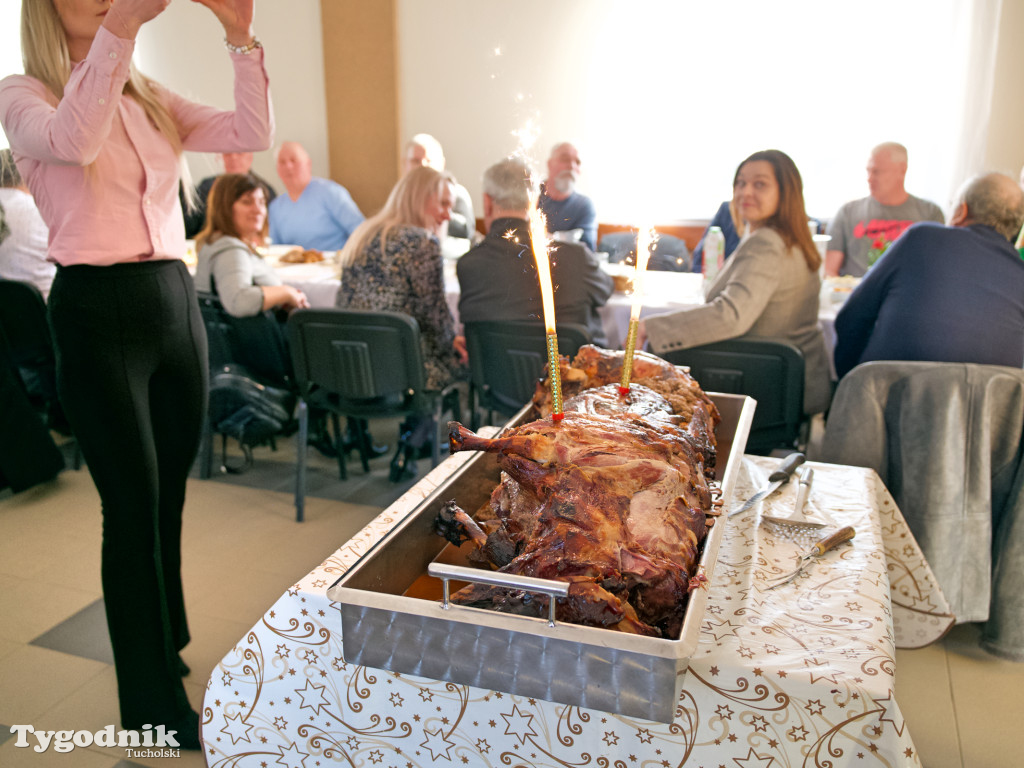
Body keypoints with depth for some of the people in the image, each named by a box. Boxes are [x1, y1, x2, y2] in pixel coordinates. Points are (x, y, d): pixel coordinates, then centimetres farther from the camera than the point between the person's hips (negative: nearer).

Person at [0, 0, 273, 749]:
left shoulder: (149, 98, 15)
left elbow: (253, 133, 3)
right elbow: (73, 139, -24)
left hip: (176, 300, 5)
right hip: (97, 309, -5)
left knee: (169, 494, 14)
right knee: (134, 504, -1)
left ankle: (163, 641, 37)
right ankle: (155, 702, 16)